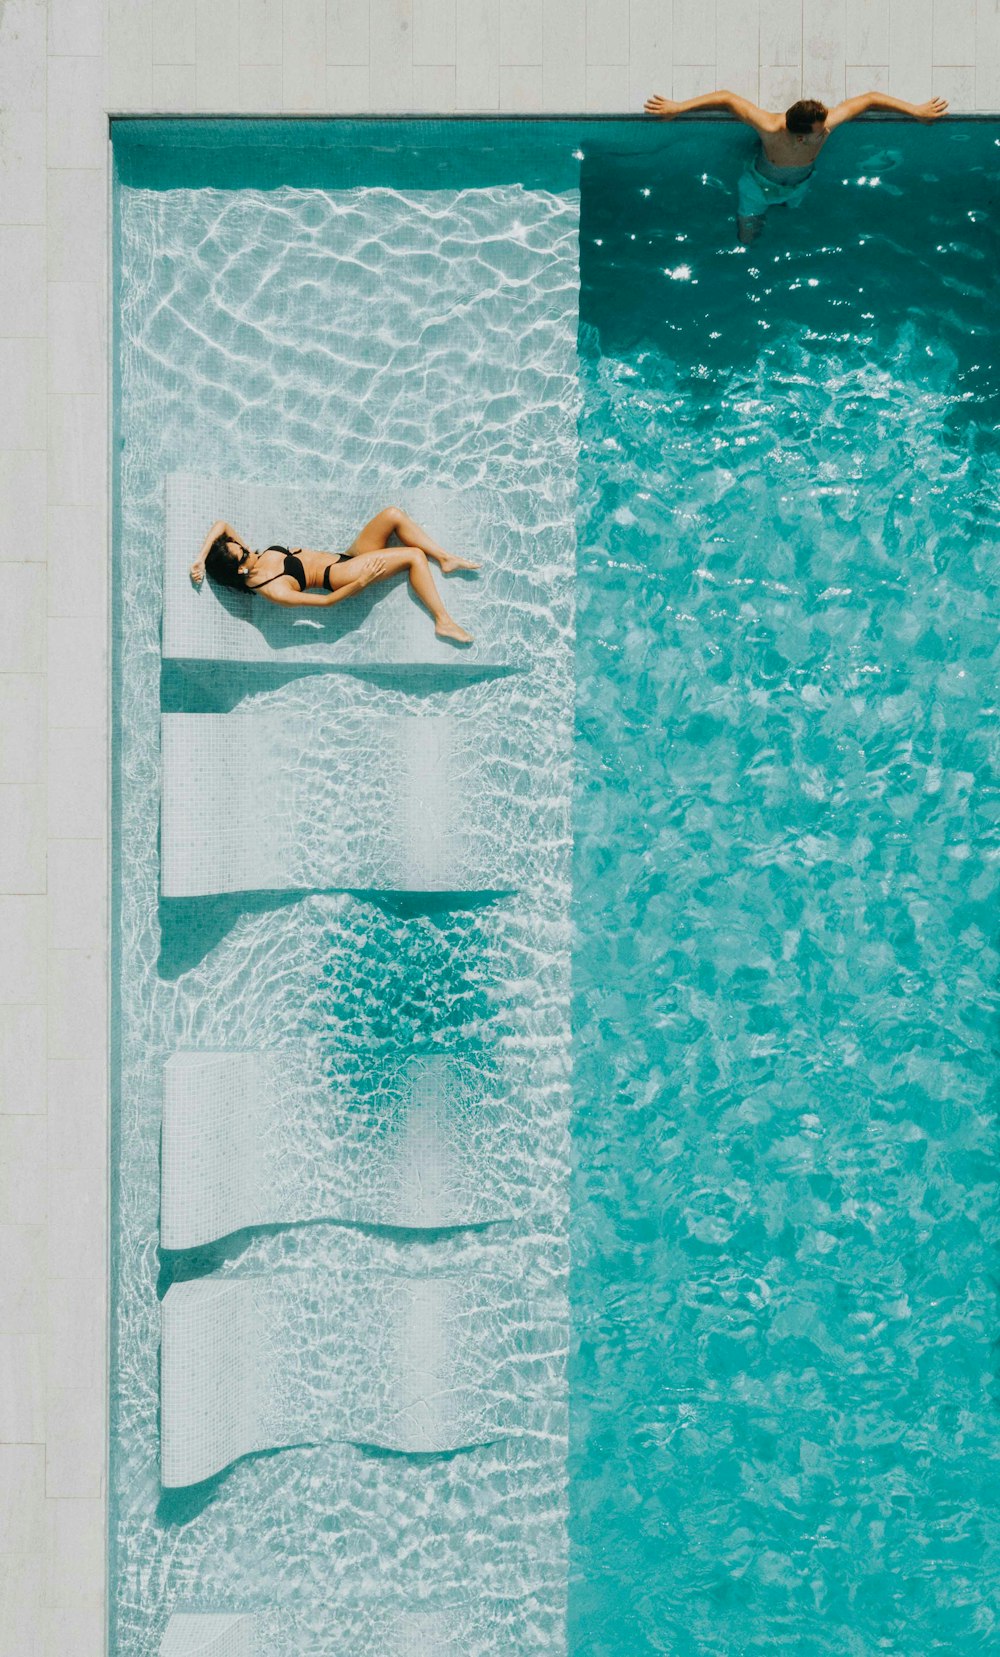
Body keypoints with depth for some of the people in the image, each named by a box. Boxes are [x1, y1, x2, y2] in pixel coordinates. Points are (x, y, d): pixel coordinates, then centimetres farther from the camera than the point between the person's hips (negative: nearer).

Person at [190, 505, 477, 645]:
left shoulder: (256, 558, -2)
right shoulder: (273, 591, -24)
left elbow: (221, 524, -1)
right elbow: (327, 600, -24)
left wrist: (201, 559, -14)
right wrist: (362, 582, -28)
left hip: (344, 557, 8)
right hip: (341, 575, -8)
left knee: (393, 514, -10)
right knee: (414, 556, -23)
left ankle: (446, 559, 0)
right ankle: (443, 622, -17)